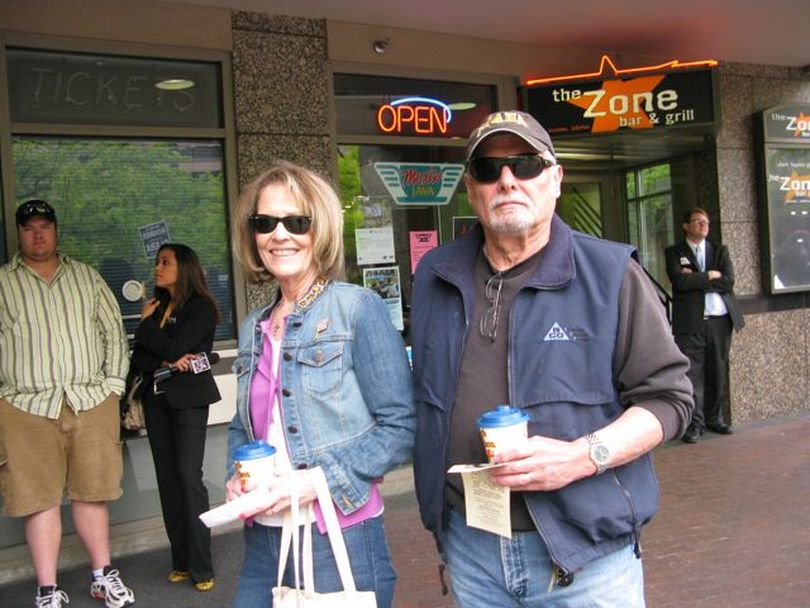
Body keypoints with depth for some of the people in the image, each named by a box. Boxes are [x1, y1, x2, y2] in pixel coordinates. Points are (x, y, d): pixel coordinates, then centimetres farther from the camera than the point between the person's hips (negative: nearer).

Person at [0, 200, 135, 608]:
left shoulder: (86, 277, 13)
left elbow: (113, 331, 12)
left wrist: (113, 383, 3)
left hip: (91, 402, 1)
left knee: (91, 492, 9)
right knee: (40, 499, 3)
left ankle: (103, 575, 23)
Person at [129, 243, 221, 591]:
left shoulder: (201, 308, -5)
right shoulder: (157, 307, 12)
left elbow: (172, 347, -17)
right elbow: (138, 359, 7)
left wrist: (145, 323, -2)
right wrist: (166, 365, -12)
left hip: (188, 400, -6)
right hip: (157, 400, 6)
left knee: (189, 477, -10)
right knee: (167, 480, 6)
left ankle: (201, 567, -2)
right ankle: (181, 561, 15)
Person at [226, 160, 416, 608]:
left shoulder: (358, 308, -9)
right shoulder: (254, 328, 9)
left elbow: (401, 425, -12)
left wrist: (319, 480, -18)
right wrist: (237, 477, -1)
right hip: (262, 539, 6)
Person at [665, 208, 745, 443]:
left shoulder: (720, 251, 15)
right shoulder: (674, 252, 6)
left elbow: (728, 282, -1)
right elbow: (680, 281, -12)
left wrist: (695, 279, -6)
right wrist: (710, 276, -5)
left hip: (720, 320, 4)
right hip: (691, 322, -3)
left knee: (718, 373, 9)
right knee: (692, 373, -6)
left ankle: (714, 418, 20)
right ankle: (695, 423, -2)